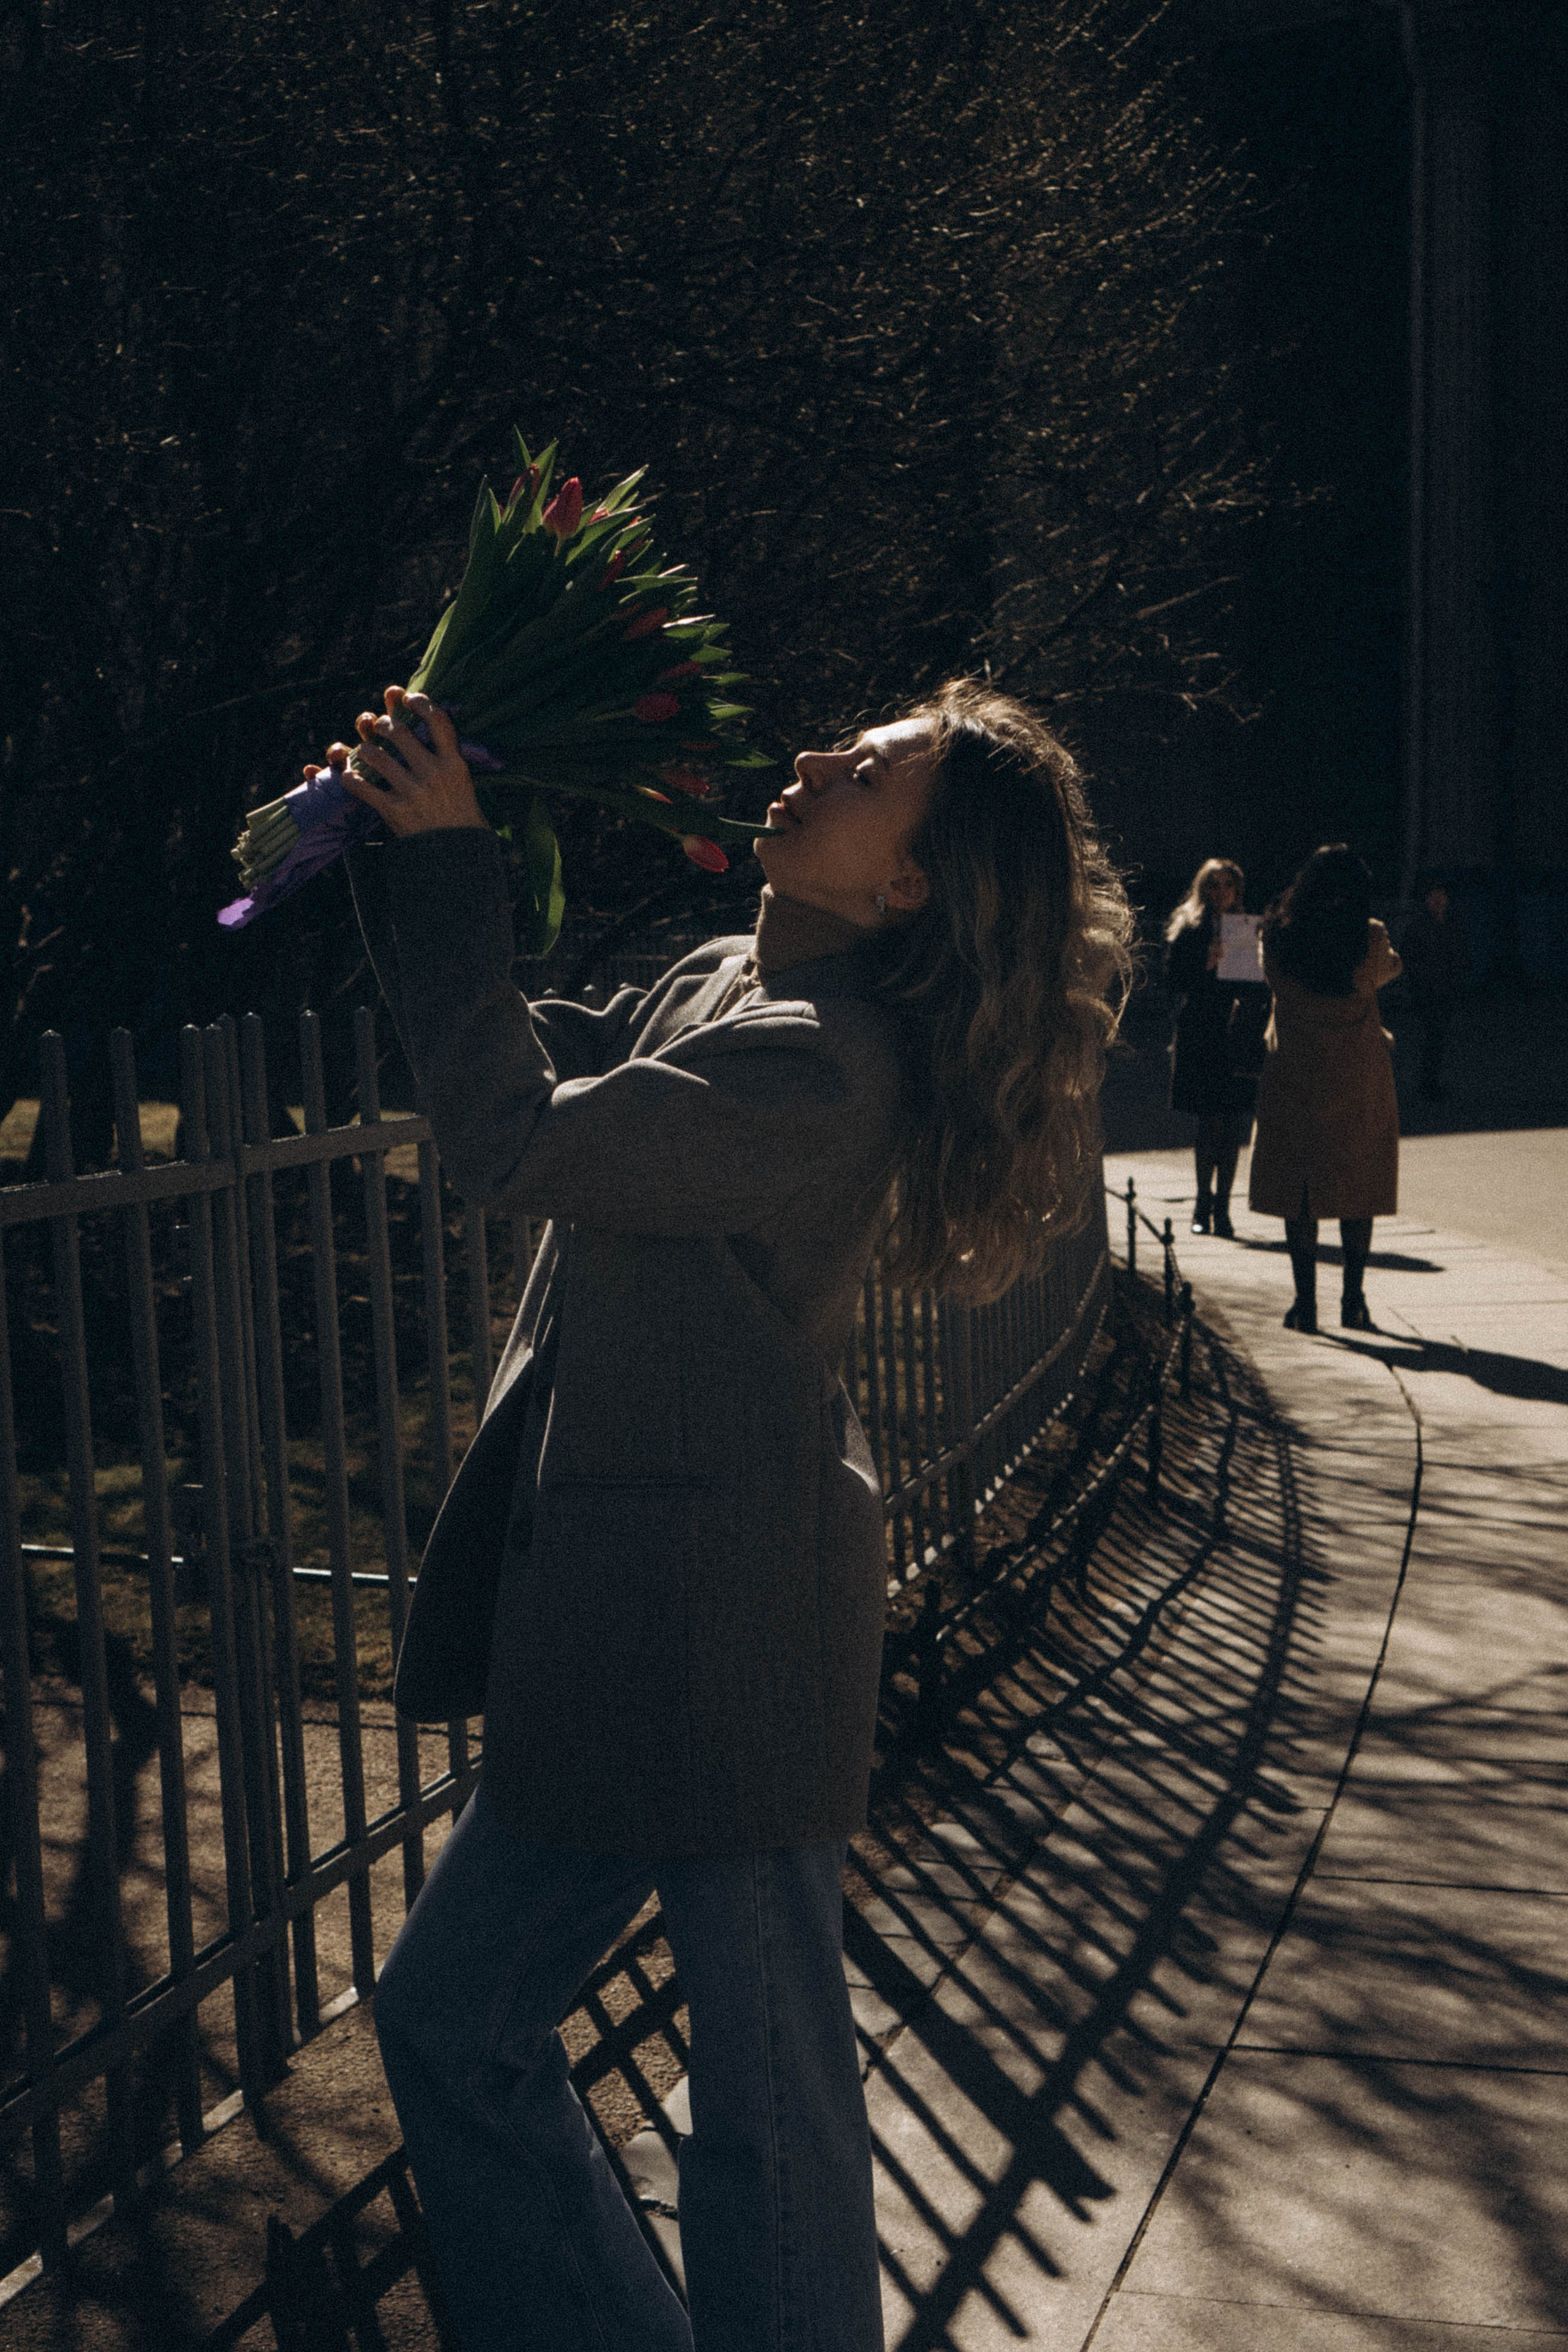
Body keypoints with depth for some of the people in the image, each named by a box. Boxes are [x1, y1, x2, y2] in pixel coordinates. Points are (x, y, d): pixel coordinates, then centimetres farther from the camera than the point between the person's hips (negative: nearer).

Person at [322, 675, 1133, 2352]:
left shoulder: (825, 1068, -20)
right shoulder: (722, 982, 9)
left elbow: (514, 1145, -24)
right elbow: (531, 1052, 20)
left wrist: (450, 860, -17)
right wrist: (403, 855, 9)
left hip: (723, 1638, -9)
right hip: (623, 1615, 10)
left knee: (769, 2097, 7)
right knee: (450, 2019, 19)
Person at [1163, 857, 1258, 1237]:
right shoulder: (1187, 930, 3)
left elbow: (1264, 984, 12)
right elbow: (1173, 981, -4)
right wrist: (1205, 966, -18)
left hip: (1239, 1035, 2)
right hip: (1199, 1038, -2)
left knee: (1234, 1124, 1)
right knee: (1211, 1123, -2)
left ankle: (1221, 1206, 9)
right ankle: (1204, 1202, 14)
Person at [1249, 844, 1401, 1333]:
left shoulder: (1279, 937, -7)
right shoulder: (1370, 940, -7)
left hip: (1294, 1080, 0)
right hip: (1359, 1081, 0)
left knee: (1297, 1195, 6)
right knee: (1357, 1192, 10)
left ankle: (1306, 1302, 5)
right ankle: (1353, 1299, 13)